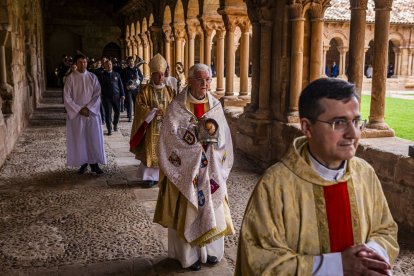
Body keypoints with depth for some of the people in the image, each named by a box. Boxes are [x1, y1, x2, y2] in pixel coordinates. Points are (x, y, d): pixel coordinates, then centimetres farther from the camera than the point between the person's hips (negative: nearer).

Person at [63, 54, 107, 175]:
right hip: (76, 114, -1)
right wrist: (79, 109, -12)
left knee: (94, 138, 1)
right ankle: (83, 164, 14)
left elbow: (97, 95, -1)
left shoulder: (92, 77, 2)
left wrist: (88, 108, -12)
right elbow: (67, 98, -5)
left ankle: (94, 163, 10)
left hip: (92, 113, 1)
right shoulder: (70, 78, -2)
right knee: (79, 139, 3)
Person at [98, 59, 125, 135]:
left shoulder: (116, 74, 9)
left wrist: (122, 94, 5)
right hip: (106, 97, -2)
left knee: (117, 112, 7)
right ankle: (109, 129, 6)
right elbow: (100, 86, 1)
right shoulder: (102, 75, 3)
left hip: (116, 96, 2)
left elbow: (120, 85, 11)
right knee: (108, 113, -2)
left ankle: (115, 124, 32)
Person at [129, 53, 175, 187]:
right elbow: (140, 105, -7)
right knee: (150, 151, -2)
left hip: (165, 126, 3)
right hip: (151, 127, -3)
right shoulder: (145, 90, -1)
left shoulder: (169, 90, 10)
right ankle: (149, 176, 7)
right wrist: (154, 111, -19)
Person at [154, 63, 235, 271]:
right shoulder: (177, 106, -7)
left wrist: (212, 133, -19)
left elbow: (223, 136, 3)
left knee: (212, 208, 10)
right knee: (188, 209, 2)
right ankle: (188, 254, 15)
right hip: (186, 167, -4)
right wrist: (202, 133, -19)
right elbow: (172, 136, -15)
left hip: (211, 167, 4)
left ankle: (210, 249, 26)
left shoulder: (215, 105, 6)